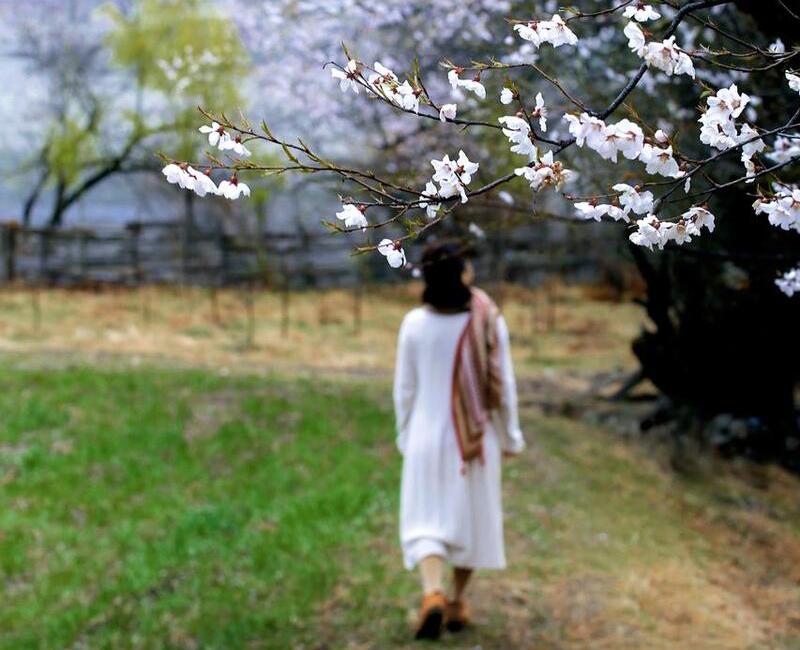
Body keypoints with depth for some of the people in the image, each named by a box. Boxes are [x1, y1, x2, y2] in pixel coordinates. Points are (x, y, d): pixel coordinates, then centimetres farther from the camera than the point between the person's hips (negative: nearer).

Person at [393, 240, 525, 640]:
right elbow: (505, 386, -6)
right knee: (472, 518, 17)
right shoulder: (490, 322, -13)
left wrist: (405, 436, 12)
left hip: (428, 436, 0)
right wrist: (510, 436, 7)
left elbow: (405, 389, -2)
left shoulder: (415, 324, -10)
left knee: (425, 520, 7)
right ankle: (457, 603, 26)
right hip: (477, 438, 0)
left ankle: (432, 593, -17)